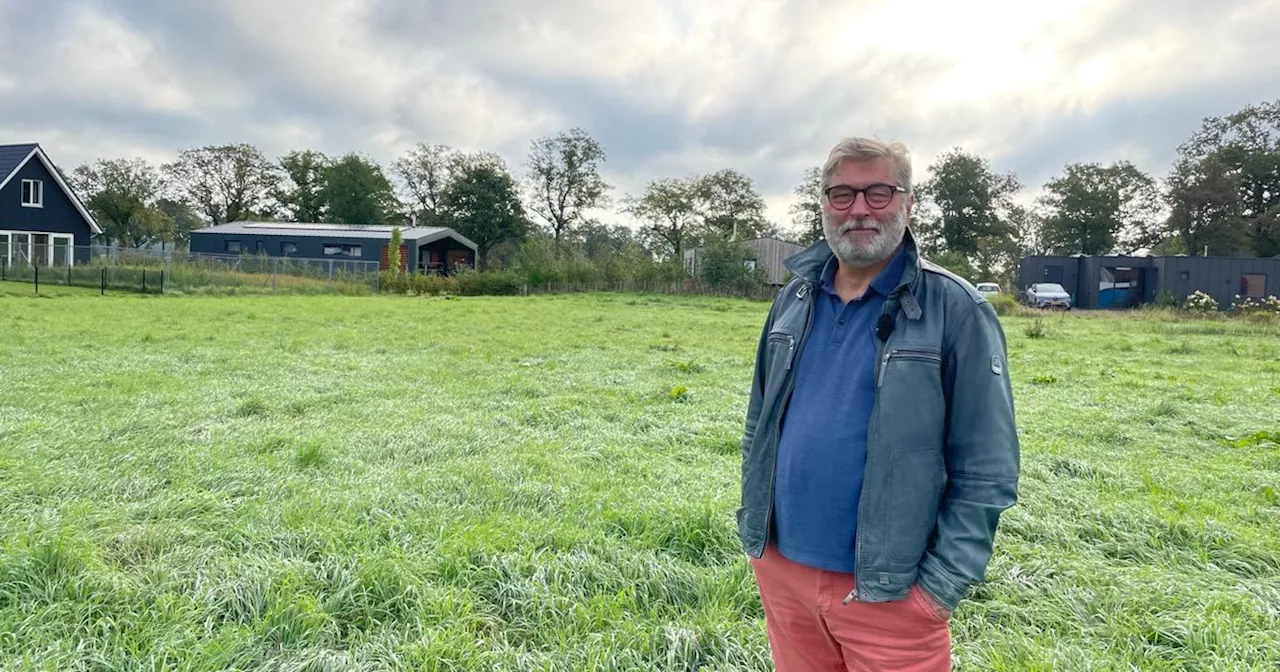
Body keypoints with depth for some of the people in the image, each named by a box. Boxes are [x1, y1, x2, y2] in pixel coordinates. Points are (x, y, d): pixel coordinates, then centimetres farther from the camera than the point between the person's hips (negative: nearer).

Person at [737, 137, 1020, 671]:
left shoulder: (955, 310, -10)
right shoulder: (794, 301, 5)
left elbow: (987, 470, -10)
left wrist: (940, 584, -13)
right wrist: (755, 526, 10)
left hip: (886, 591, -4)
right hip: (781, 571, 5)